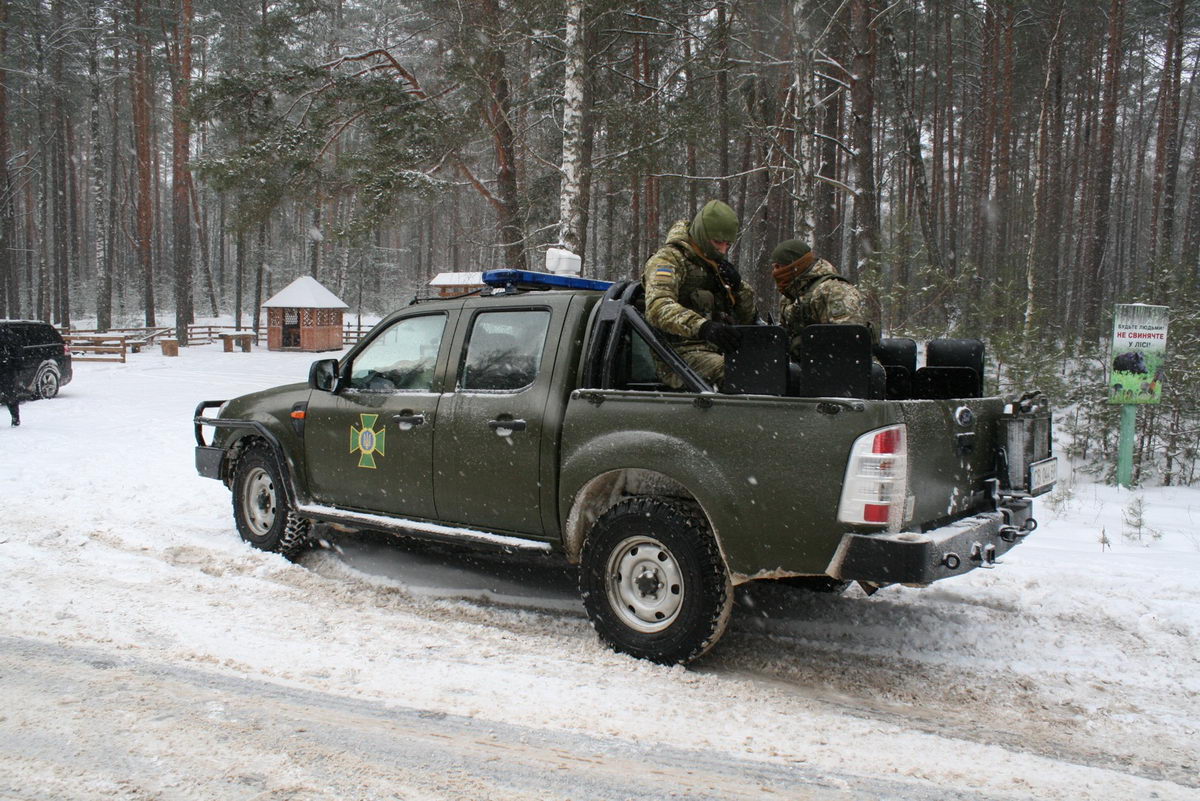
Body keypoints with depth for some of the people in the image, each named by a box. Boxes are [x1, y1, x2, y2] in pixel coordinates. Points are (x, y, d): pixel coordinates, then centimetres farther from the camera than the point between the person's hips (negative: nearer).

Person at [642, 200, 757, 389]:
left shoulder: (717, 266, 26)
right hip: (683, 352, -7)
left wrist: (738, 286, 6)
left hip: (719, 351, 7)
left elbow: (747, 318, 27)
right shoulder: (669, 259, 0)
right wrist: (703, 326, -38)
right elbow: (658, 308, -22)